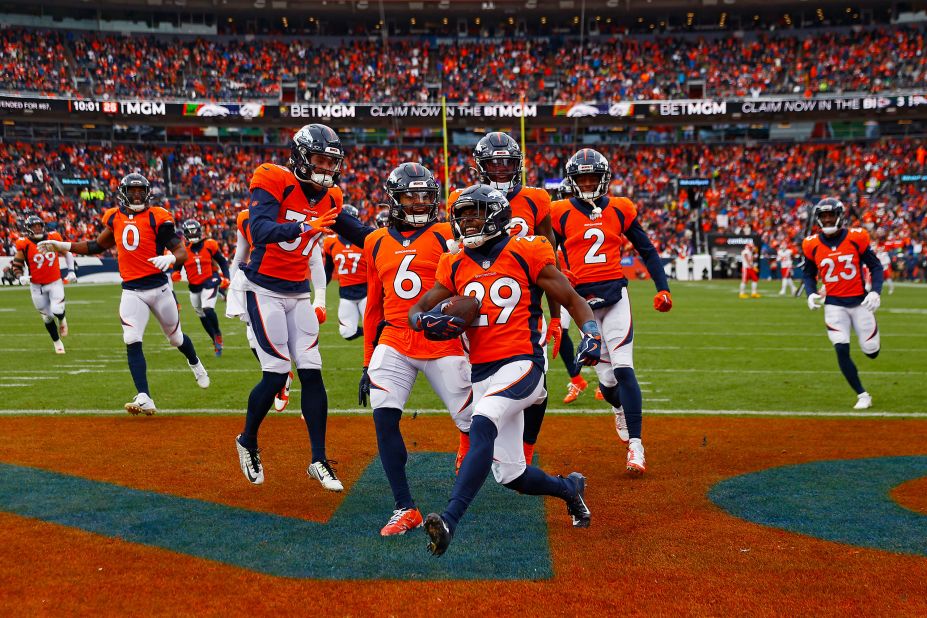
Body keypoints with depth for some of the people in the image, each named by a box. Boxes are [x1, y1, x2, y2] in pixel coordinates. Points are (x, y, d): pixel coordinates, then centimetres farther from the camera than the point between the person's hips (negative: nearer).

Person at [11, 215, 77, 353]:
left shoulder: (54, 238, -6)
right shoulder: (24, 244, -11)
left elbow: (67, 252, 11)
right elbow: (16, 265, -1)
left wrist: (71, 271, 5)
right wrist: (21, 277, -19)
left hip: (55, 282, 0)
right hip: (37, 286, 0)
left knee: (57, 310, -18)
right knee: (47, 317, 8)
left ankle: (62, 320, 20)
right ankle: (57, 342, 30)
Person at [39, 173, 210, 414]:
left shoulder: (158, 218, -9)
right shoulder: (115, 217, 5)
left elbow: (182, 252, -12)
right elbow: (99, 245, 21)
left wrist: (170, 258, -34)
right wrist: (64, 246, 16)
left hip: (159, 287, -2)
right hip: (131, 291, 3)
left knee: (176, 338, 15)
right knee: (132, 342, -14)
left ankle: (195, 364, 48)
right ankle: (144, 398, -15)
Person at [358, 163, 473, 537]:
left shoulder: (446, 236, 1)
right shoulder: (376, 243, 12)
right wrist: (368, 361, 17)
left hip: (442, 343, -2)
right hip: (394, 344, 2)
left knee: (471, 420, 2)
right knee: (384, 419, -15)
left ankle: (468, 444, 40)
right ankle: (405, 509, -6)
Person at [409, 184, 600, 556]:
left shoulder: (527, 254, 0)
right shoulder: (454, 267, 12)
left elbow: (572, 299, 4)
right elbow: (415, 313, 15)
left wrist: (590, 334, -14)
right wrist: (429, 320, -10)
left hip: (522, 365, -5)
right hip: (482, 375, 6)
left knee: (483, 425, -32)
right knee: (510, 476, 8)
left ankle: (450, 520, -37)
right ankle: (569, 488, 38)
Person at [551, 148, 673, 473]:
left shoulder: (620, 209, 7)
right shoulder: (560, 212, 3)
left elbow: (647, 250, 13)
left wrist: (663, 288, 5)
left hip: (615, 293, 0)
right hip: (581, 298, 0)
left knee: (623, 368, -12)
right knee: (607, 376, 2)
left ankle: (635, 446, -10)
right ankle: (620, 408, 38)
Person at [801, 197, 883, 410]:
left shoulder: (856, 238, -8)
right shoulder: (812, 245, -3)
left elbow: (875, 266, 0)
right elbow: (809, 274, 10)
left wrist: (876, 292, -14)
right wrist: (811, 294, -8)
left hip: (859, 302, 0)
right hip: (834, 304, 1)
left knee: (871, 352, 4)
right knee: (842, 350, -12)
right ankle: (862, 395, 3)